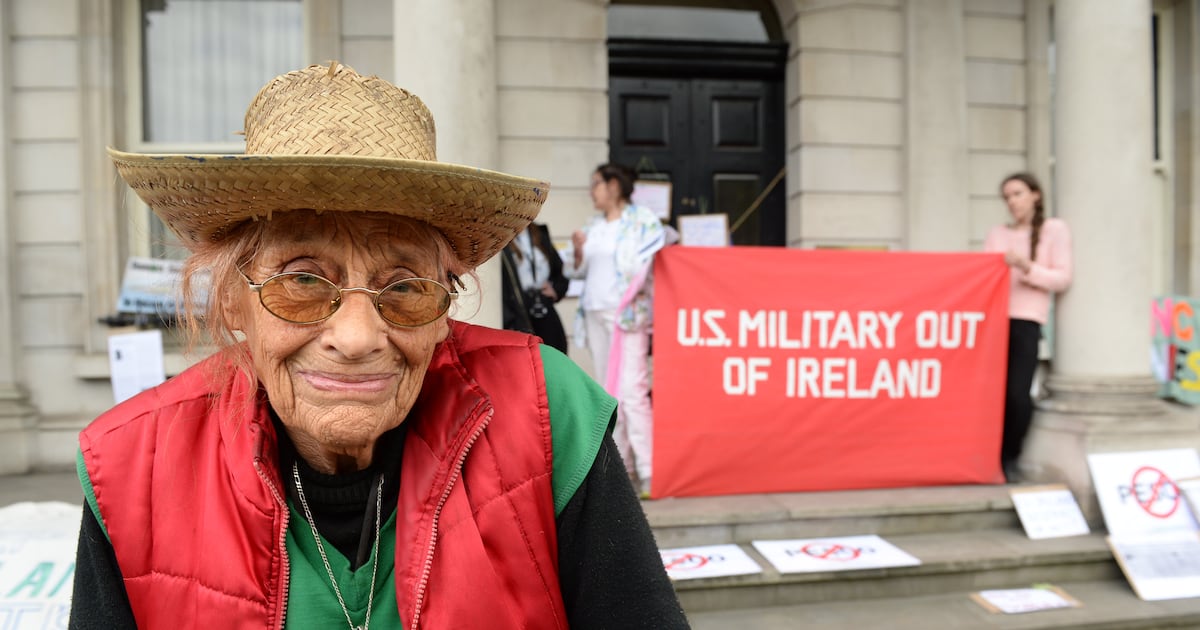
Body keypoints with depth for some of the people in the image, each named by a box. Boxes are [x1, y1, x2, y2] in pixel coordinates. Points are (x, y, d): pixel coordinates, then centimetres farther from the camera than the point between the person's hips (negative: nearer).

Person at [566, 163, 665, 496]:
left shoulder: (643, 221, -1)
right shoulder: (593, 226, 17)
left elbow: (653, 264, -7)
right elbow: (580, 270, 18)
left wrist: (634, 293, -19)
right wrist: (578, 250, 0)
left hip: (628, 315, -7)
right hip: (595, 313, 7)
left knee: (632, 390, -14)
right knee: (606, 392, 6)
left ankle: (648, 470, -11)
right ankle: (620, 463, 13)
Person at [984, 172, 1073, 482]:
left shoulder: (1054, 229, 8)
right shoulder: (997, 233, 18)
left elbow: (1062, 278, -1)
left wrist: (1027, 267, -13)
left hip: (1026, 321, -3)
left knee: (1017, 395, -12)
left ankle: (1010, 457, 9)